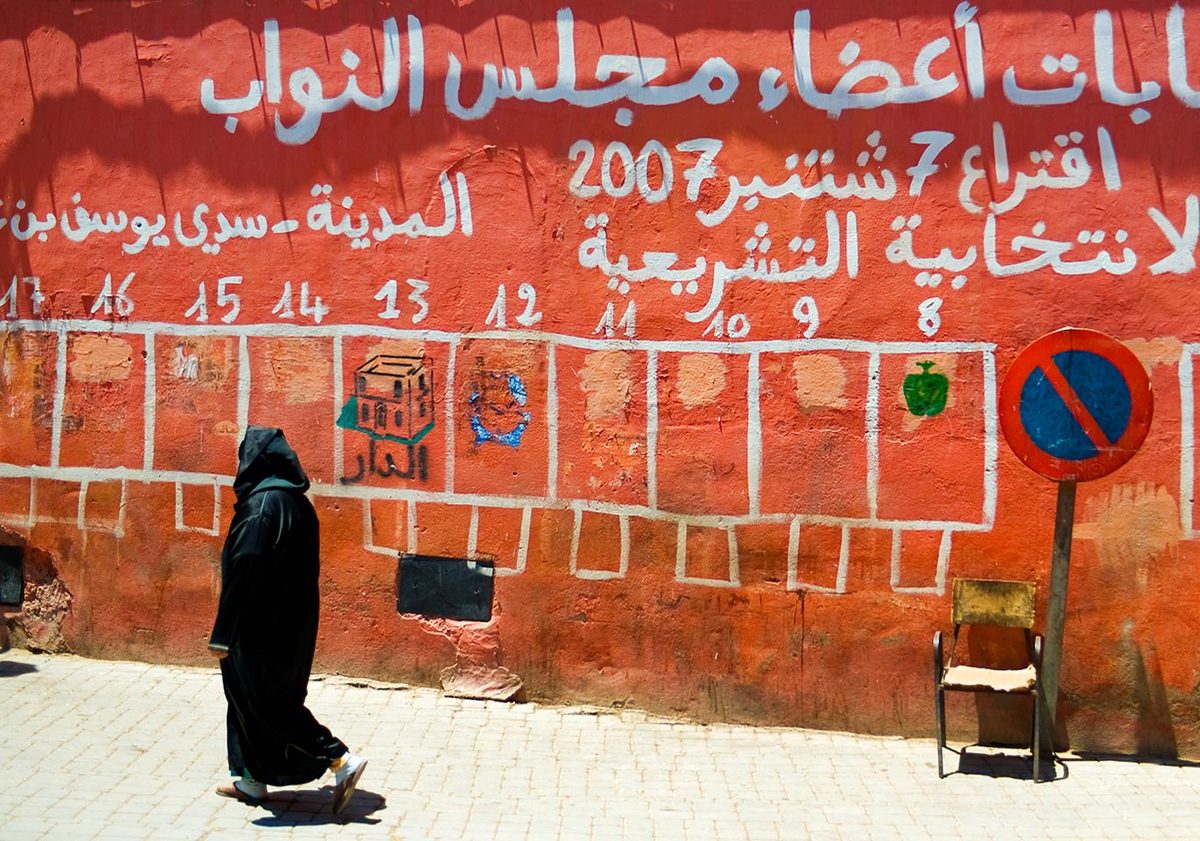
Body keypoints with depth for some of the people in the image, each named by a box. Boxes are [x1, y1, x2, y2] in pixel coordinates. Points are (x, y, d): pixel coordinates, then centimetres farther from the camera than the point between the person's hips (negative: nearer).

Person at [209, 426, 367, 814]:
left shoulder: (261, 504, -20)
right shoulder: (298, 502, 7)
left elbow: (244, 570, -24)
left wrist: (222, 634, -20)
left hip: (262, 626, -9)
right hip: (292, 622, 9)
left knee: (265, 703, 1)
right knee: (267, 698, 19)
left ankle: (341, 760, -4)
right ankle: (252, 780, 28)